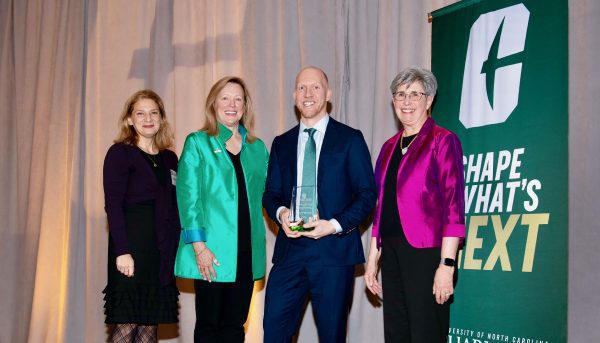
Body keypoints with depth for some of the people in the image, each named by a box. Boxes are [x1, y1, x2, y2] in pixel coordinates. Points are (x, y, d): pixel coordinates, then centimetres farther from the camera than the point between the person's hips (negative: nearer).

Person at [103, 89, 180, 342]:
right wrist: (122, 251, -17)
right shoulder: (120, 153, -1)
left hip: (162, 251, 5)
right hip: (132, 248, -5)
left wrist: (177, 249, 8)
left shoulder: (169, 158, 15)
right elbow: (113, 205, -9)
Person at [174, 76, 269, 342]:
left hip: (248, 251, 4)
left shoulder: (257, 147, 14)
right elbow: (187, 195, -5)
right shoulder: (198, 143, 2)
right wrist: (198, 245, -14)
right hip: (212, 252, -4)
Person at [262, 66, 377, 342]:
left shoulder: (350, 139, 3)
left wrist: (335, 225, -14)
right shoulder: (282, 143, 14)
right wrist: (280, 213, -9)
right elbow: (271, 193, 15)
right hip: (290, 249, 3)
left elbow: (367, 193, -1)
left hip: (334, 249, -3)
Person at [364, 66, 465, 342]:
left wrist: (447, 264, -17)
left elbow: (453, 206, -10)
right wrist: (373, 258, 14)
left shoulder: (442, 141, -4)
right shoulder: (390, 147, 16)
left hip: (426, 254, -6)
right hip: (392, 254, 6)